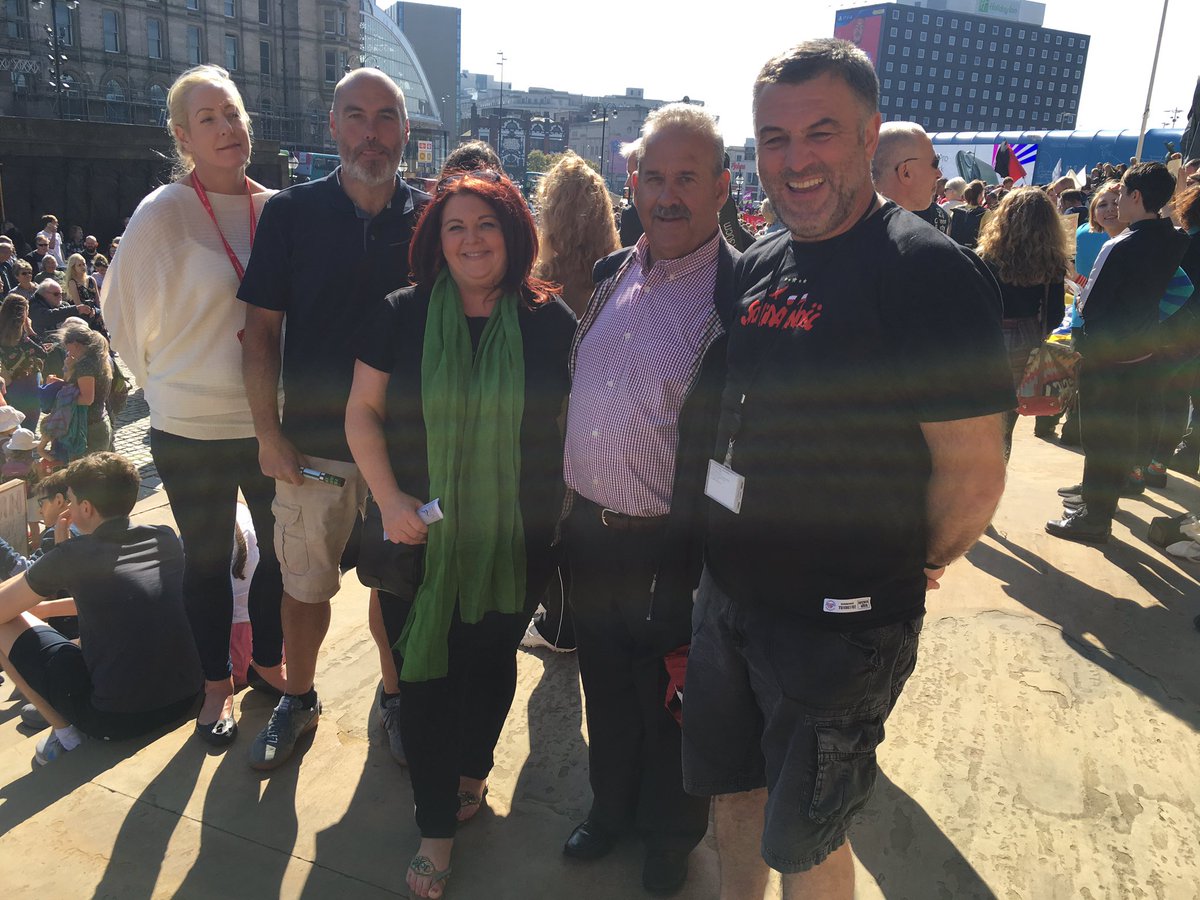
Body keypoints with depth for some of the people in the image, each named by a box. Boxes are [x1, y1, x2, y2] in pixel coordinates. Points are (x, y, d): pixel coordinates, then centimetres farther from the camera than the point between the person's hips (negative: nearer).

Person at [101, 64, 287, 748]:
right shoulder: (163, 214, -11)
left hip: (272, 420, 4)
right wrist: (175, 384, 7)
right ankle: (218, 683, 32)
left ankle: (269, 661, 38)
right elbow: (129, 318, -1)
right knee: (208, 561, 12)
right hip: (192, 430, -3)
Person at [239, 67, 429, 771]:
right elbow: (261, 329, 0)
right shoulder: (291, 212, -2)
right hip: (312, 442, 0)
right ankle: (298, 699, 35)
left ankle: (396, 695, 34)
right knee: (305, 583, 12)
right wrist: (269, 434, -5)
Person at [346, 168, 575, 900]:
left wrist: (570, 506, -1)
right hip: (422, 537, 1)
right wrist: (389, 496, -12)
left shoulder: (551, 320, -4)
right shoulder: (402, 314, -3)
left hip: (516, 541, 0)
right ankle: (437, 826, 29)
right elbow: (363, 410, 0)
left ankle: (472, 770, 48)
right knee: (424, 674, 8)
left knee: (490, 661, 17)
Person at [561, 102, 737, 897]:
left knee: (671, 706, 16)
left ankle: (671, 834, 43)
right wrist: (563, 505, 11)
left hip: (673, 552, -5)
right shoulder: (611, 275, 5)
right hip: (589, 530, 6)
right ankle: (611, 806, 49)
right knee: (605, 686, 23)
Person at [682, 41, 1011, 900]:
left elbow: (974, 474, -18)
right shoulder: (758, 267, 5)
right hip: (730, 594, 7)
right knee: (734, 789, 23)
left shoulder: (928, 272, -18)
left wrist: (909, 569, -2)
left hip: (841, 625, -6)